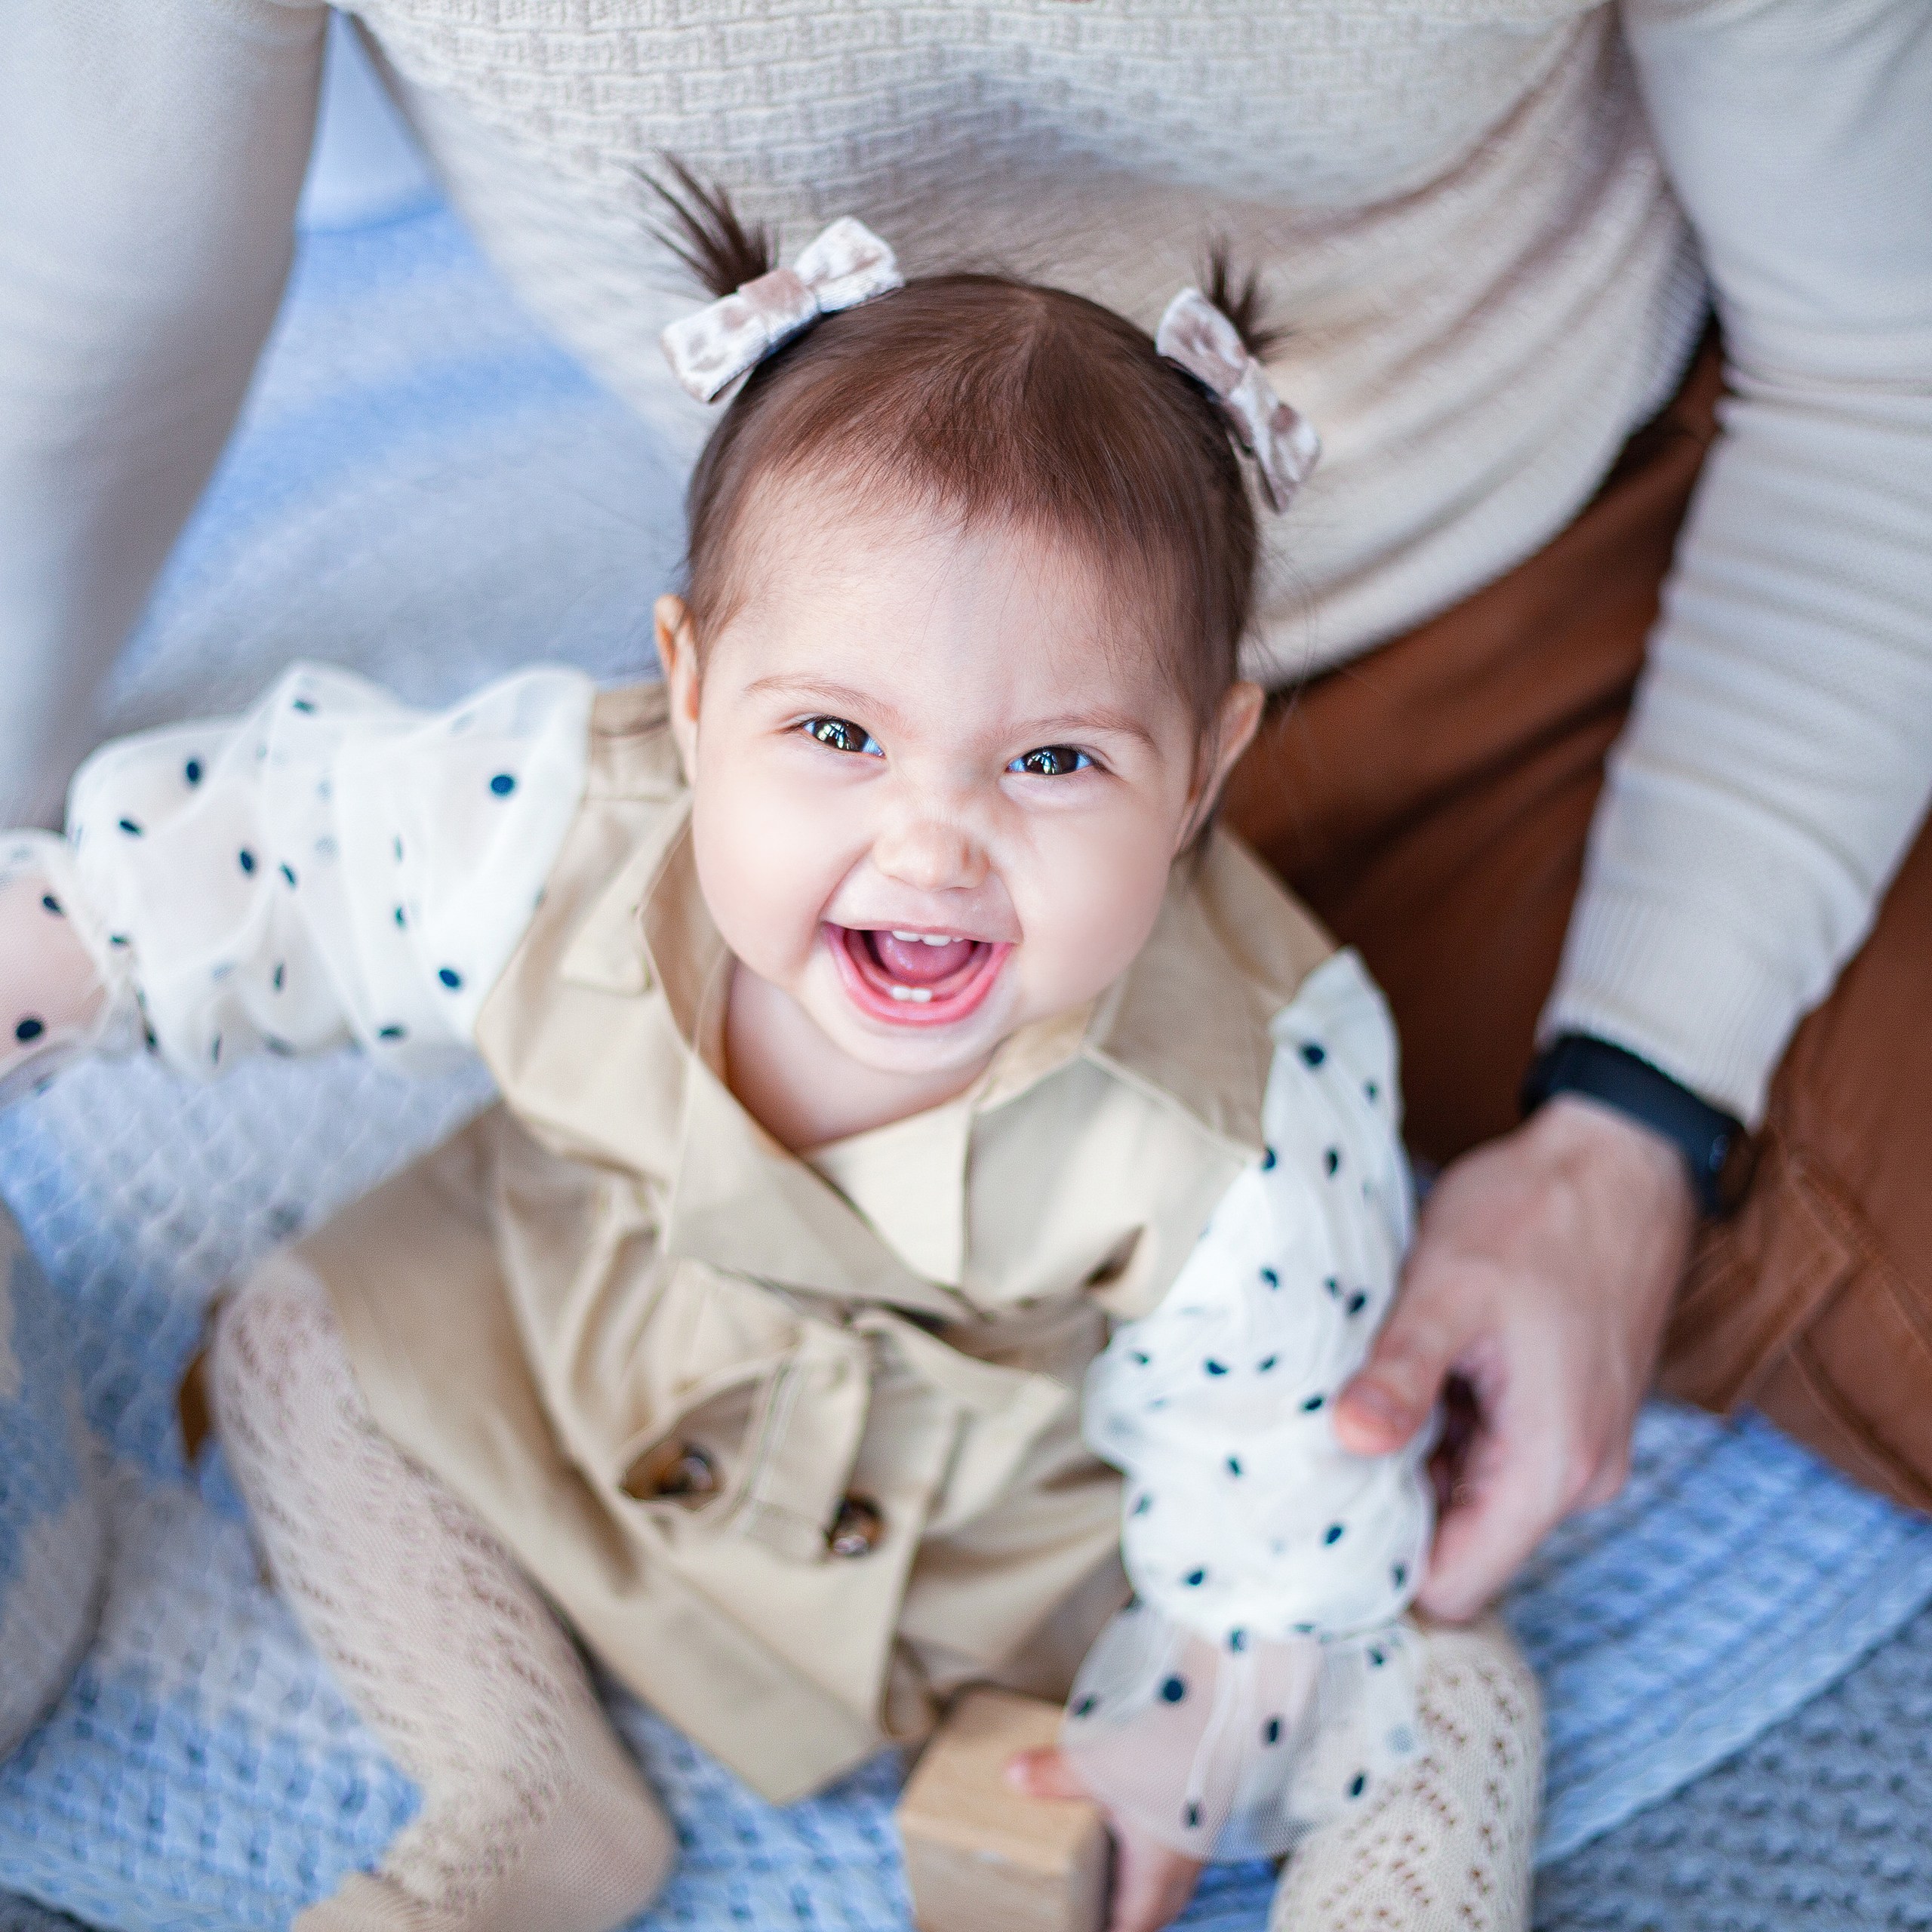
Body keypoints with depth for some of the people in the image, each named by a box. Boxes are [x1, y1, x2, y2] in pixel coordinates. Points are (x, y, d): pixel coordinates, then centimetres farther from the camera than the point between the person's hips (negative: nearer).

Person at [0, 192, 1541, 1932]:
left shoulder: (1258, 1108, -36)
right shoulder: (548, 832, -32)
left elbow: (1271, 1475, -21)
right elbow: (211, 873, -15)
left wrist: (1173, 1749, -17)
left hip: (1048, 1508, -2)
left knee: (1434, 1713, -15)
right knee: (302, 1346, 4)